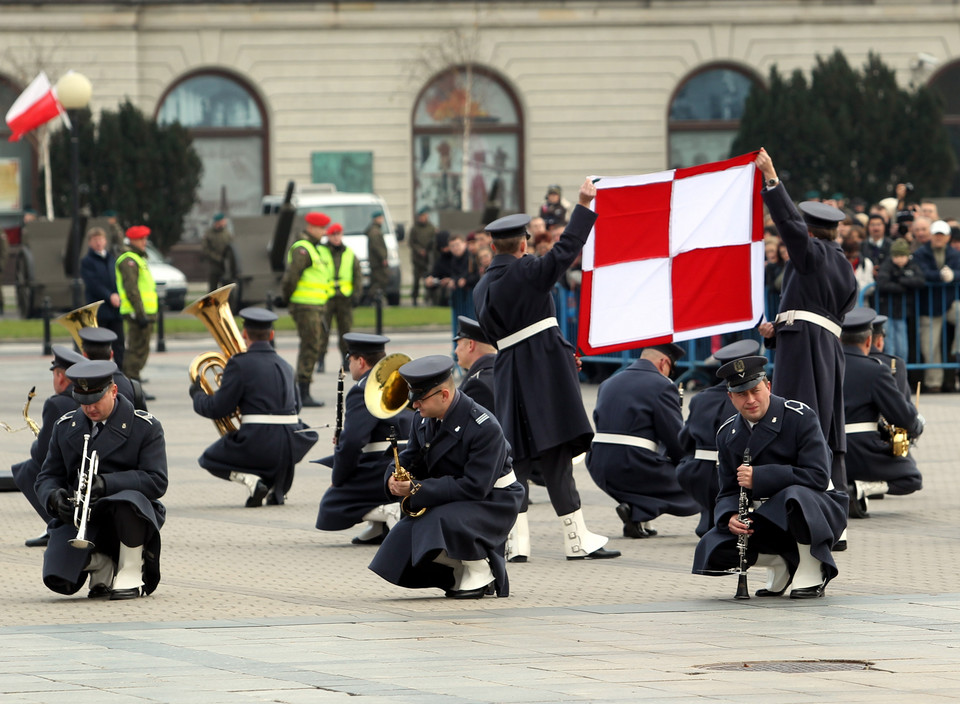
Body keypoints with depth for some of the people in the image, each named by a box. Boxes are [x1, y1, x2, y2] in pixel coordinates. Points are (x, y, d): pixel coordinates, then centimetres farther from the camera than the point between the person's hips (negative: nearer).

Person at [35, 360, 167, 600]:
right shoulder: (65, 427, 11)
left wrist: (107, 483, -27)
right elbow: (47, 477, 12)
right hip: (80, 517, 4)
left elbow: (156, 481, -13)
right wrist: (55, 497, -15)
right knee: (57, 579, -23)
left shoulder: (146, 427, -3)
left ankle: (131, 574, -15)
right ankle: (103, 565, 13)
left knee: (129, 500, -42)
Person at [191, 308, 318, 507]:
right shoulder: (285, 365, 14)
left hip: (258, 444, -5)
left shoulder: (239, 364, -5)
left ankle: (251, 480, -7)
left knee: (209, 460, 20)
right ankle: (278, 485, 20)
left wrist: (197, 395, 17)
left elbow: (218, 409, -4)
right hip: (291, 446, 5)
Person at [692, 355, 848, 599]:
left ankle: (812, 573, -16)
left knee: (795, 496, -40)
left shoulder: (800, 417, -13)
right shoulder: (728, 434, 5)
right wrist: (730, 518, -18)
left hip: (815, 510, -5)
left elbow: (818, 477, -22)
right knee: (712, 550, -18)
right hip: (764, 520, 5)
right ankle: (781, 563, 10)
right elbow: (728, 493, 7)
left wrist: (759, 478, -28)